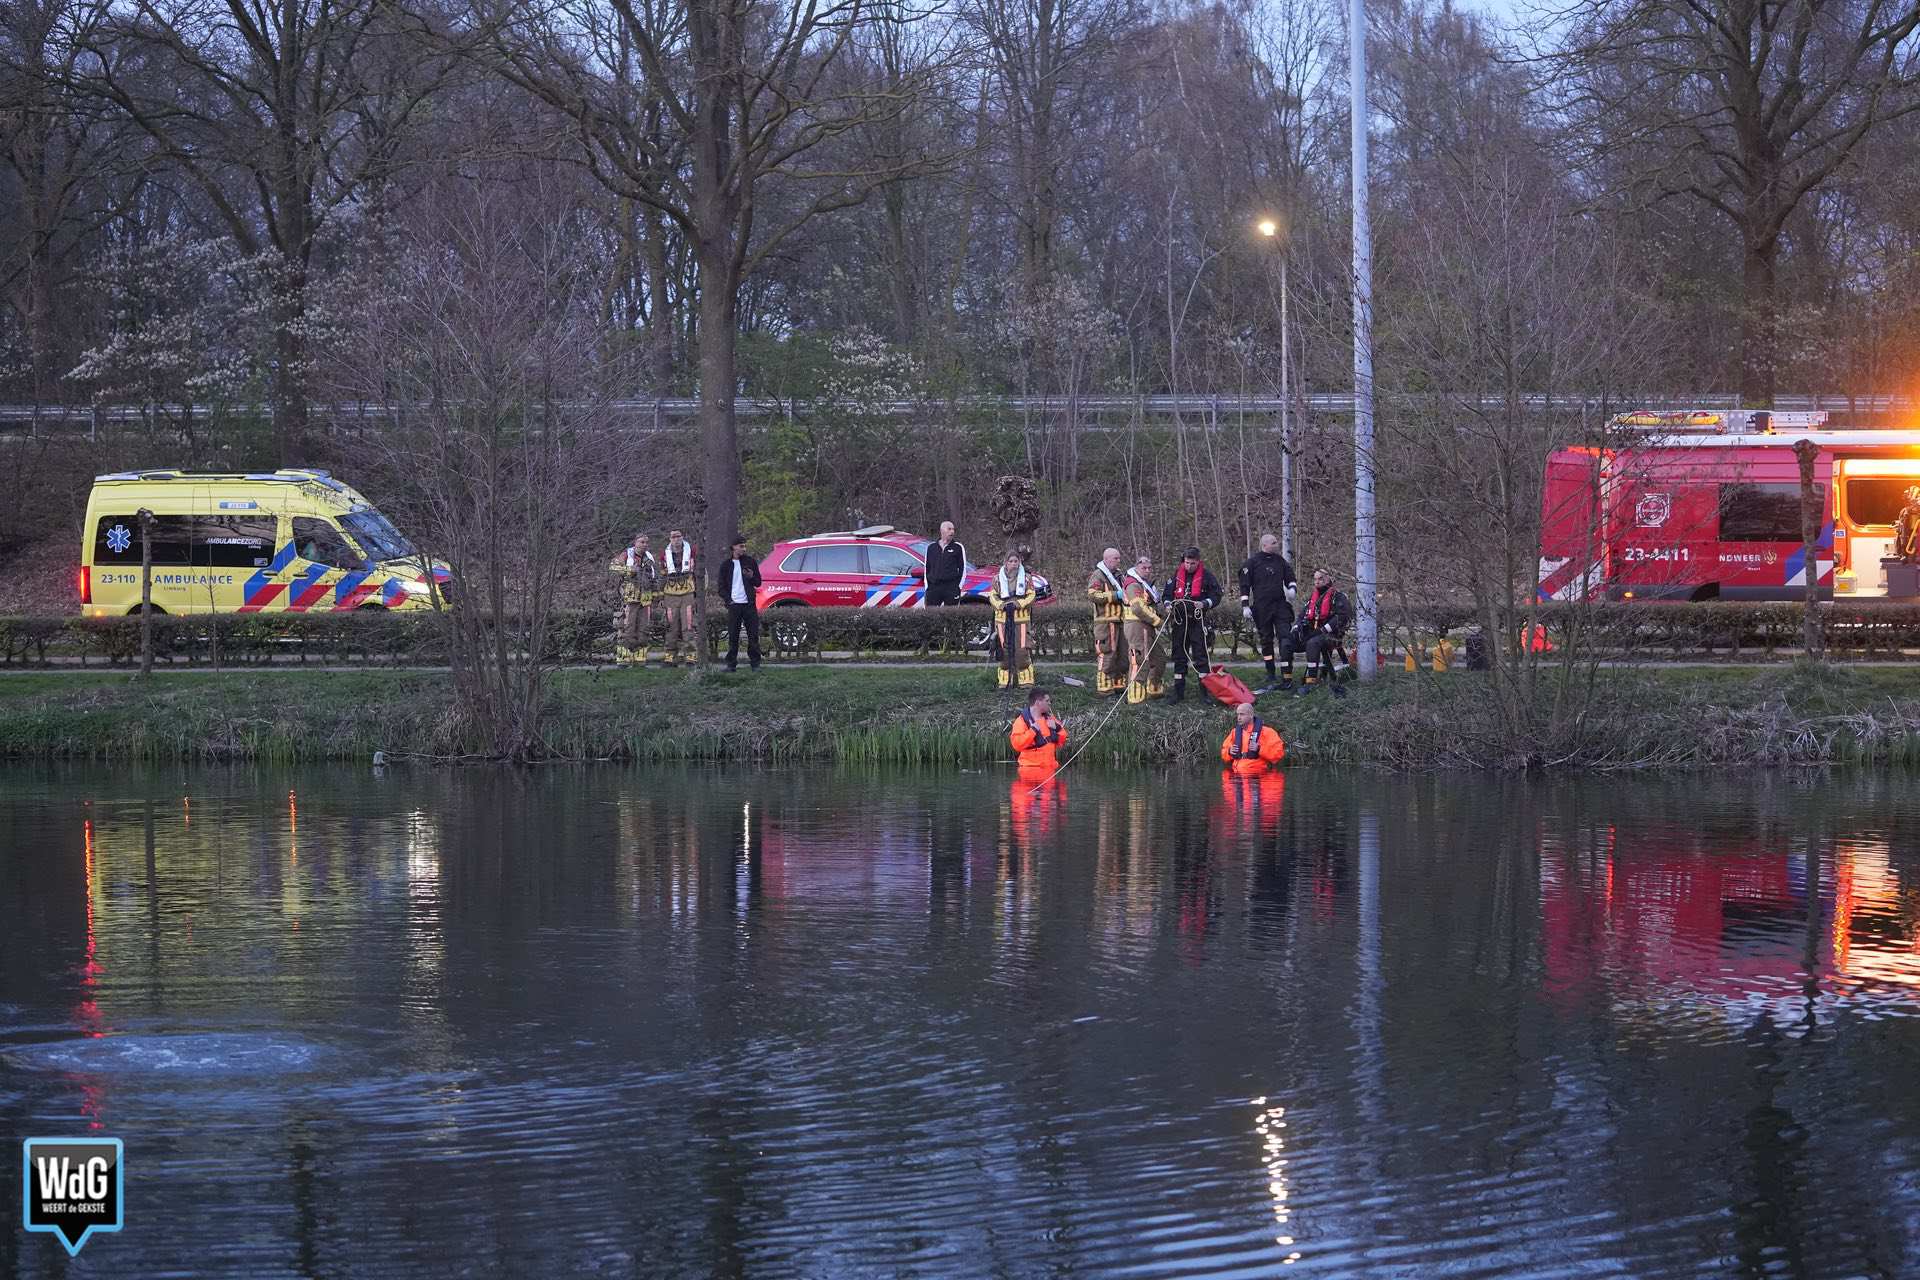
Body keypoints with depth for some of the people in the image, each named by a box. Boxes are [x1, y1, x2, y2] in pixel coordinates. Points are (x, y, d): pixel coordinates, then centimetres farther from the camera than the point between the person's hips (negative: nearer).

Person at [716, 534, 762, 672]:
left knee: (753, 635, -1)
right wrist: (728, 600, -5)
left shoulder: (750, 562, 8)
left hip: (749, 604, 0)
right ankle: (731, 664, 5)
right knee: (733, 636, 0)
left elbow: (758, 583, 11)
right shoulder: (726, 565, 7)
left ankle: (755, 663, 4)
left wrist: (752, 577, -11)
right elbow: (721, 586, 9)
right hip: (734, 604, 0)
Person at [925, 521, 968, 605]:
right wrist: (927, 586, 12)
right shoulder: (931, 547, 13)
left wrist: (959, 586, -4)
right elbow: (927, 568, 19)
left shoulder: (958, 547, 5)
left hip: (951, 587, -3)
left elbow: (963, 568, 5)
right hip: (934, 587, 3)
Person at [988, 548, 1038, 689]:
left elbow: (1031, 595, 2)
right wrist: (1000, 604, -14)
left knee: (1022, 650, -8)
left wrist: (1020, 603, -15)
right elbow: (992, 596, 6)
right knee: (1004, 650, 2)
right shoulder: (997, 579, 8)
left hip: (1021, 618, -2)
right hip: (1003, 618, 2)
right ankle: (1005, 680, 9)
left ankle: (1025, 679, -2)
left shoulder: (1026, 578, 5)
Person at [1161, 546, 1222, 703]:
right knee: (1179, 656, 8)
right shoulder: (1177, 574, 7)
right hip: (1180, 621, 4)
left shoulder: (1206, 575, -3)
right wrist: (1168, 604, -4)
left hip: (1198, 621, -4)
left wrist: (1205, 604, -17)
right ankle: (1178, 692, 13)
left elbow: (1216, 595, 0)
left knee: (1200, 656, -5)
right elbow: (1167, 592, 15)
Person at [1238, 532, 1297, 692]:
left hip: (1280, 605, 3)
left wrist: (1292, 588, -3)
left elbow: (1290, 577, 20)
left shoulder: (1280, 561, 10)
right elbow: (1244, 584, -1)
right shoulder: (1252, 562, -1)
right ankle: (1270, 677, 12)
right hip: (1262, 608, -3)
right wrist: (1245, 606, -8)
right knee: (1266, 641, 5)